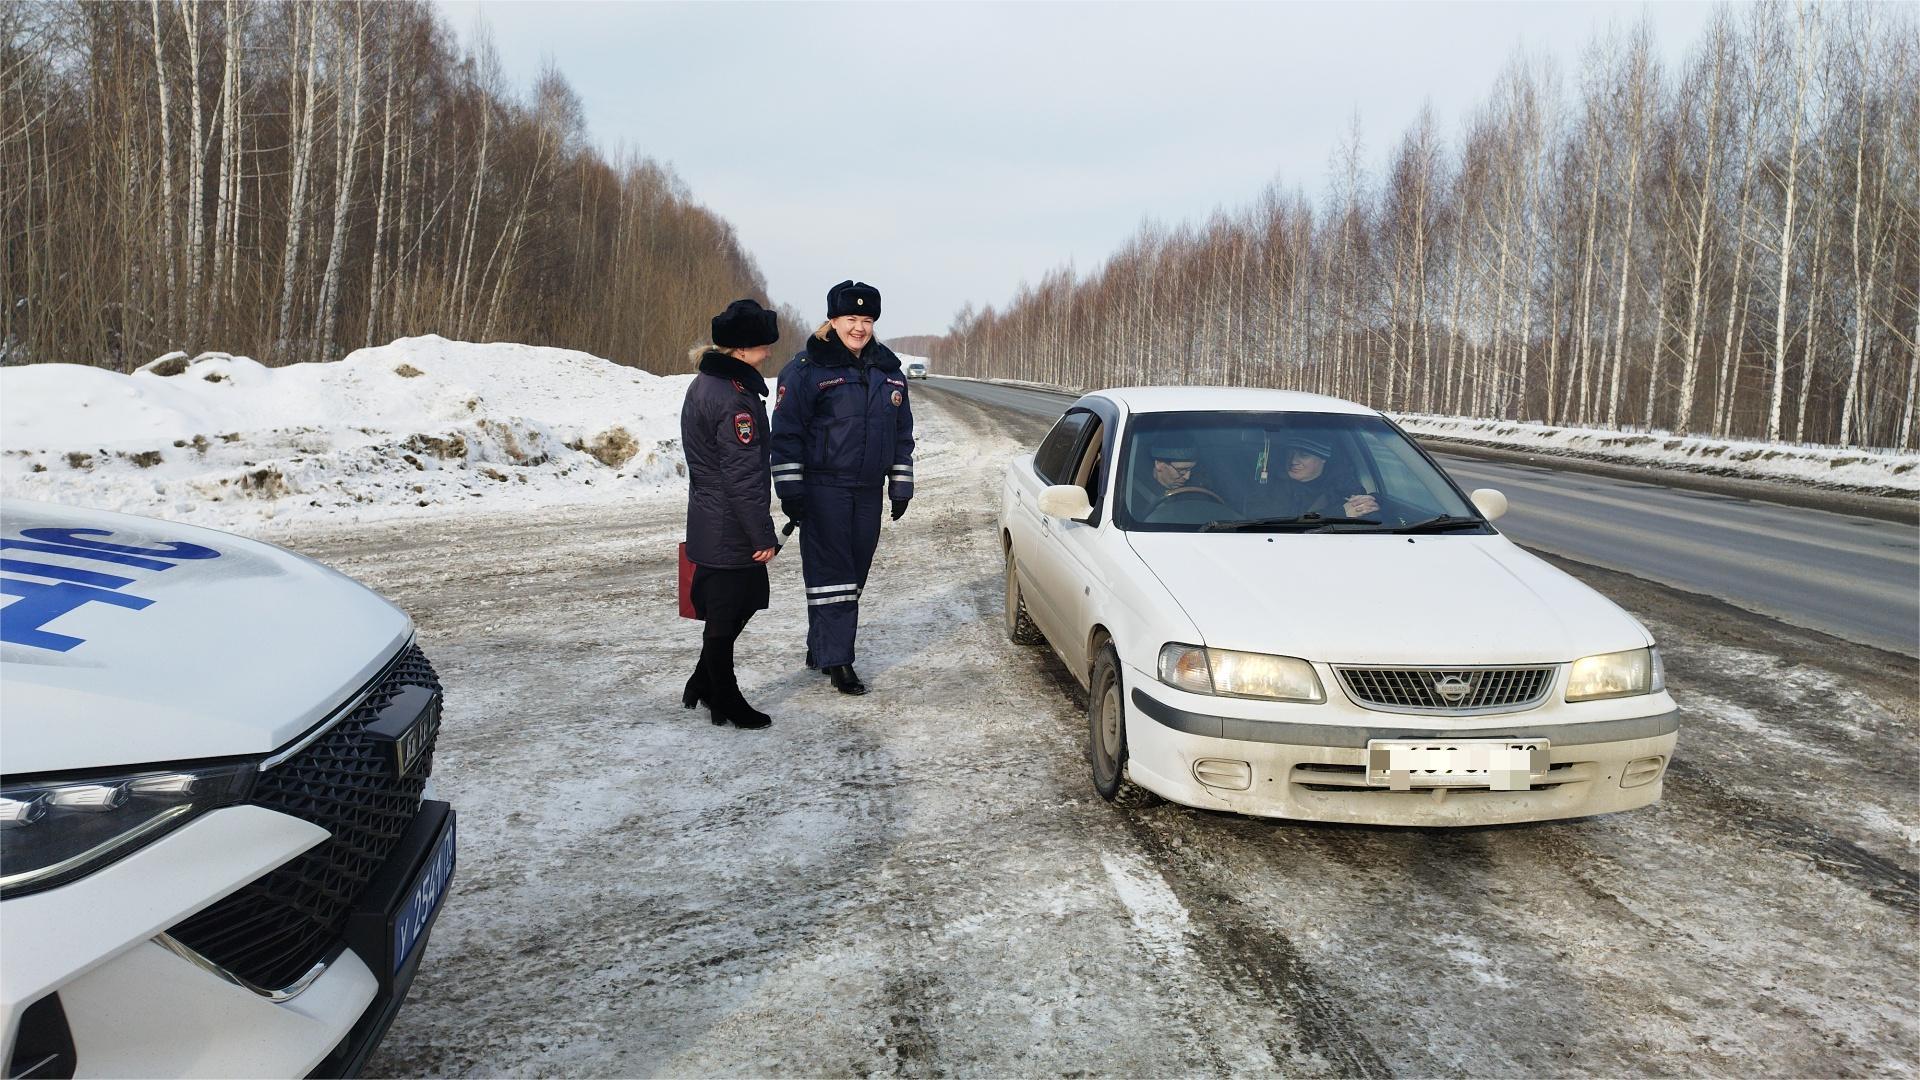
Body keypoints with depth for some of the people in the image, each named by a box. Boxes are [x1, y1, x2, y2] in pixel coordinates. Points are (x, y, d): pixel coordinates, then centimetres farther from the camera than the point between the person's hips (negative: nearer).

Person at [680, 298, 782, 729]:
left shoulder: (704, 384, 11)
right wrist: (764, 535, -17)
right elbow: (743, 475, -22)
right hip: (731, 530, -10)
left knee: (742, 603, 20)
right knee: (726, 614, 3)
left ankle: (702, 685, 30)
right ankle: (725, 703, 17)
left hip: (710, 524, 10)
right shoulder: (734, 398, -21)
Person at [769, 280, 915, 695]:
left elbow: (902, 433, 17)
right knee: (830, 573, -7)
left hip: (868, 491, 6)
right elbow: (786, 432, -7)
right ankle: (837, 661, -2)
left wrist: (901, 487, 14)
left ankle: (820, 648, 24)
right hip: (823, 488, -6)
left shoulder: (888, 370, 12)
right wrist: (790, 490, -12)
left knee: (854, 572, 10)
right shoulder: (807, 368, -7)